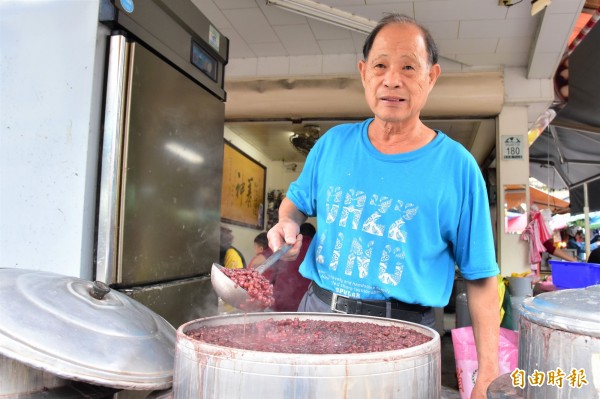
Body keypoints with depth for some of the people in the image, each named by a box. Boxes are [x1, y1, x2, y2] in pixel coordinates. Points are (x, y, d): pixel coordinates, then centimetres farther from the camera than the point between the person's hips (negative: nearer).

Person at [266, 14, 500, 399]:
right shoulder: (334, 143, 2)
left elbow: (481, 278, -4)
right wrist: (288, 223, -4)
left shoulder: (456, 166, -7)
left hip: (403, 335, -3)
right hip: (317, 312, 3)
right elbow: (297, 200, 19)